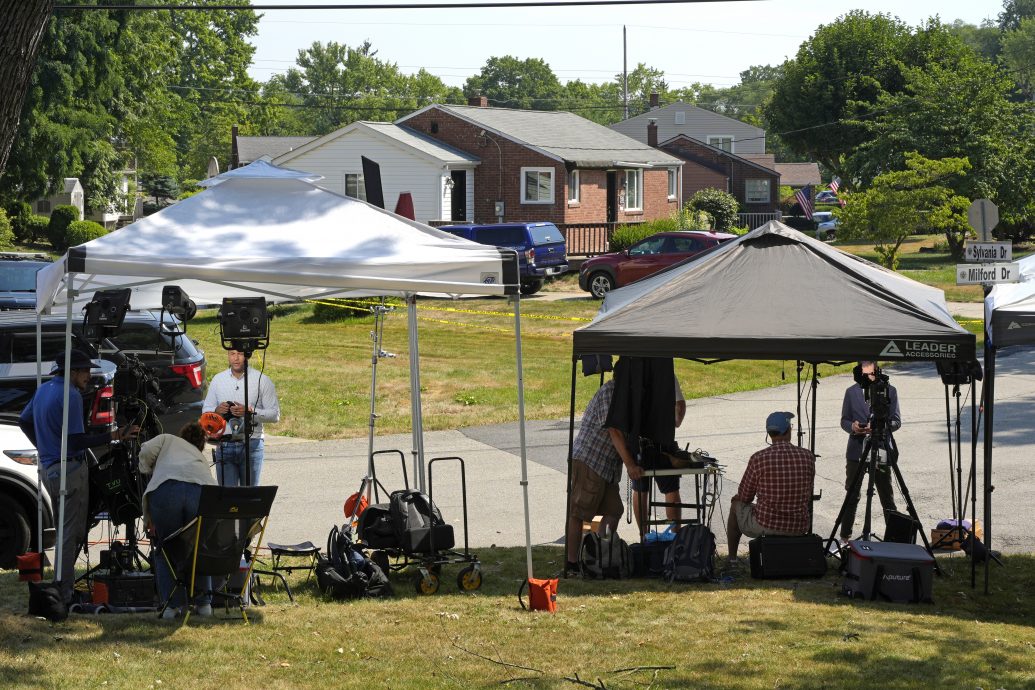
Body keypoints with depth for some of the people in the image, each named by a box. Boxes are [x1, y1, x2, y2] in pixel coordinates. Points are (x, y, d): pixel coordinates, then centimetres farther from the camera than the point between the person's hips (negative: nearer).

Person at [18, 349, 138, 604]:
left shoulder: (43, 390, 11)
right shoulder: (70, 395, -18)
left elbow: (24, 421, 24)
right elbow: (76, 441, -22)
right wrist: (114, 435, -25)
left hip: (48, 468, 10)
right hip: (70, 469, -10)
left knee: (65, 530, 19)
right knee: (72, 533, -5)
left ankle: (61, 586, 22)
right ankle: (64, 593, -6)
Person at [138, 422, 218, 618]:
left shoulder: (167, 439, 35)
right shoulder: (201, 457, 42)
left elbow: (147, 451, 15)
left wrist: (148, 472, 33)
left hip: (165, 489, -2)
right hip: (203, 491, 3)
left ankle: (172, 604, 12)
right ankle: (203, 602, 25)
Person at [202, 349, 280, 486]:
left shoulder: (261, 380, 2)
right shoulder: (217, 380, 11)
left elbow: (275, 414, -1)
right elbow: (205, 410, 16)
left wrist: (250, 412, -16)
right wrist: (217, 411, -7)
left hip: (251, 444, -2)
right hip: (225, 446, 2)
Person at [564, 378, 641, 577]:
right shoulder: (609, 391, -13)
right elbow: (614, 430, -19)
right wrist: (630, 464, -23)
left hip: (608, 465, 10)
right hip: (588, 459, -10)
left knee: (613, 510, 9)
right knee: (578, 512, -6)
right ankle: (571, 563, -5)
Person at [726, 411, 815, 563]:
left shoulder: (758, 459, -15)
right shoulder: (808, 457, -6)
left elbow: (744, 497, -3)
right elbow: (808, 497, 8)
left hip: (765, 526, -3)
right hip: (799, 527, 3)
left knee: (736, 506, 28)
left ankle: (731, 560, 36)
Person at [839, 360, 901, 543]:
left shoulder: (889, 391, 1)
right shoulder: (852, 392, 5)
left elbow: (896, 421, 0)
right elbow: (844, 420, 8)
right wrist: (852, 426, -15)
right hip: (856, 451, 1)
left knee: (887, 497, 2)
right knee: (852, 497, 4)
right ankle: (845, 536, 13)